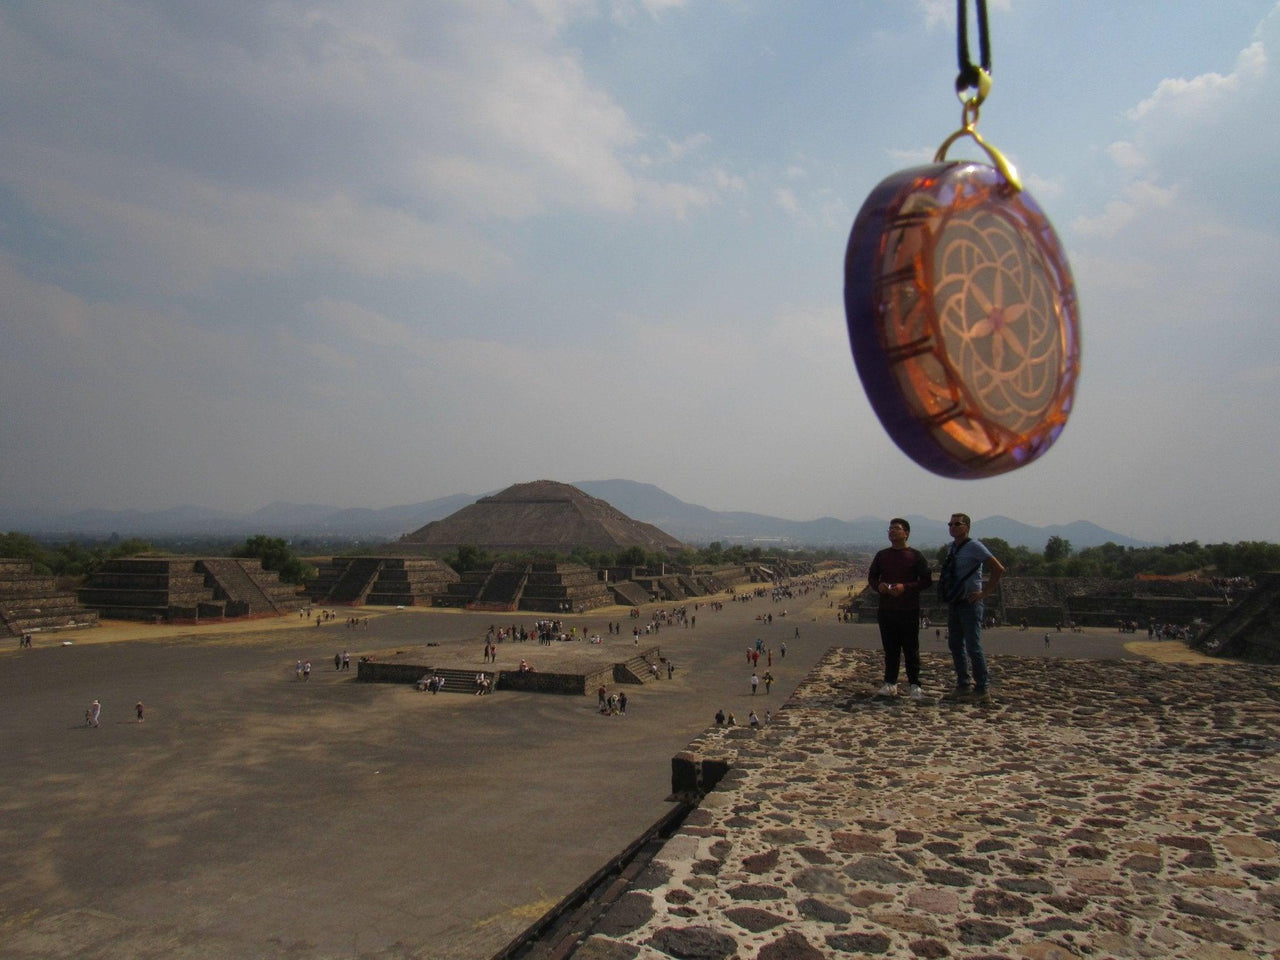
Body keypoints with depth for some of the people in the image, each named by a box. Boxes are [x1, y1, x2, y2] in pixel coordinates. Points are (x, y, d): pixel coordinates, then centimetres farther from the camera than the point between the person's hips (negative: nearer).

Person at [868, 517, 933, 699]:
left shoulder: (916, 556, 0)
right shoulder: (882, 555, 11)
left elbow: (927, 580, -3)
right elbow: (871, 577, 17)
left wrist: (905, 587, -16)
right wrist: (878, 586, -6)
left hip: (909, 610, -3)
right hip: (886, 609, 3)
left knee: (911, 649, 2)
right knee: (890, 648, 7)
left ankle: (914, 686, 10)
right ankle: (890, 684, 14)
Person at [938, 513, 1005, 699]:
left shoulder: (975, 547, -10)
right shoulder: (951, 548, 12)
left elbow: (999, 569, -14)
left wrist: (985, 593, -14)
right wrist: (942, 579, 10)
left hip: (969, 604, -8)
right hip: (953, 604, 8)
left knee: (973, 647, -5)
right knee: (955, 645, 10)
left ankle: (981, 688, 3)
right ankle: (963, 685, 19)